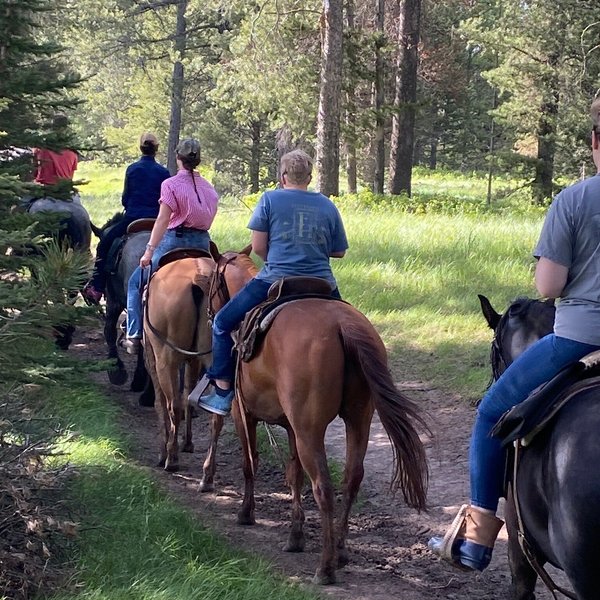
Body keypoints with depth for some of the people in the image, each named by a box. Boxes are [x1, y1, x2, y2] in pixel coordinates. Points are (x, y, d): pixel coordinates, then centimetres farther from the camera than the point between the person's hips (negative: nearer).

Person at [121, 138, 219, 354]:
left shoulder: (171, 184, -9)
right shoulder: (209, 188, 8)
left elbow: (163, 220, -16)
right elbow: (210, 218, 9)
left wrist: (149, 250, -17)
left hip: (175, 241, -5)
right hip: (202, 243, 5)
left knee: (136, 282, 9)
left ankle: (134, 336, 4)